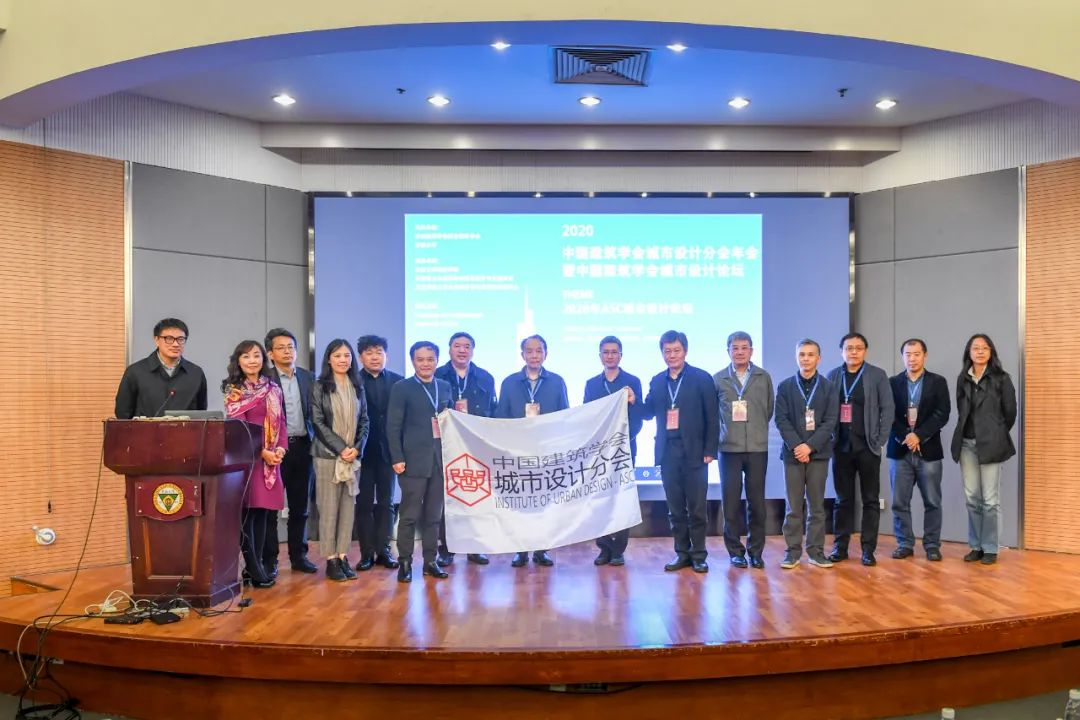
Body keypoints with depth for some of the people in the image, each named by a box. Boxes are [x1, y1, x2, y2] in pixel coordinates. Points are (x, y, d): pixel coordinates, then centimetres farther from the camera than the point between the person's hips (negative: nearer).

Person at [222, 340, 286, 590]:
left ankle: (258, 563, 13)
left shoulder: (273, 389, 13)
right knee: (248, 510, -3)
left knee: (264, 510, 6)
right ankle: (254, 568, 3)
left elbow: (280, 421, 12)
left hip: (272, 456, 5)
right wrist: (262, 452, -14)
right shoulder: (234, 390, -1)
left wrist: (281, 448, -4)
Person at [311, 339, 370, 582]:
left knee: (349, 505, 4)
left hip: (353, 455, 4)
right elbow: (318, 422, -6)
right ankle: (330, 559, 3)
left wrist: (357, 448, -7)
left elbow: (364, 421, 9)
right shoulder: (319, 386, 0)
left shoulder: (357, 387, 11)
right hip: (327, 454, -4)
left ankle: (343, 556, 10)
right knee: (329, 507, -2)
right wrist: (341, 448, -13)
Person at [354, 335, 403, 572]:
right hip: (363, 451, -1)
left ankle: (383, 550, 16)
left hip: (388, 450, 2)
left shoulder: (398, 381, 3)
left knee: (386, 502, 8)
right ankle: (367, 553, 12)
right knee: (364, 503, 5)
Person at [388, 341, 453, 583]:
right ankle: (404, 562, 10)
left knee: (434, 515, 9)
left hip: (441, 459, 4)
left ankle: (430, 561, 18)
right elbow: (393, 426, -5)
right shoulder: (402, 388, -1)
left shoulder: (445, 387, 11)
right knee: (410, 515, 0)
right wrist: (397, 458, -11)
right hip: (414, 460, -4)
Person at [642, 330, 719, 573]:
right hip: (668, 452, 4)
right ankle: (682, 553, 18)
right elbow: (649, 414, 11)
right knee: (675, 508, 8)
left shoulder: (702, 378, -1)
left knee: (696, 507, 2)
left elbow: (712, 417, -3)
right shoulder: (657, 381, 11)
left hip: (694, 451, -3)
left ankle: (698, 555, 13)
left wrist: (710, 450, -8)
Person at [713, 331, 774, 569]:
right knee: (731, 502, 2)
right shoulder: (718, 379, 3)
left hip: (758, 448, 1)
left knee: (756, 501, 4)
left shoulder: (764, 377, 5)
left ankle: (755, 550, 15)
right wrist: (725, 431, 9)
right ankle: (735, 550, 13)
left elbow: (770, 408, 12)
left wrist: (758, 430, 13)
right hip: (729, 448, -1)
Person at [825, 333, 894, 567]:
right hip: (841, 447, 2)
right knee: (843, 499, 8)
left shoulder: (877, 375, 1)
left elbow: (887, 409, -1)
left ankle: (868, 549, 10)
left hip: (868, 447, -2)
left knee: (871, 500, 4)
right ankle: (840, 546, 14)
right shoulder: (832, 376, 6)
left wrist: (880, 440, -6)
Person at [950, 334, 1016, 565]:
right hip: (967, 444, 4)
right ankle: (976, 546, 15)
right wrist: (967, 433, 10)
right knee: (972, 499, 7)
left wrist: (997, 435, 11)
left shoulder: (1001, 378, -2)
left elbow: (1010, 412, 3)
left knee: (990, 500, -2)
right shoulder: (962, 379, 10)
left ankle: (990, 548, 6)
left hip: (990, 444, -4)